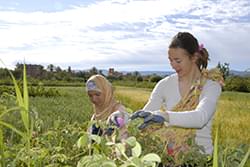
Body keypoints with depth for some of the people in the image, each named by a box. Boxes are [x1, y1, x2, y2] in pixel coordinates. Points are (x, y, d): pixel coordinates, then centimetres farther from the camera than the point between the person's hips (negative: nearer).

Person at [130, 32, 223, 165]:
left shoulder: (210, 85, -6)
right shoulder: (165, 84, 3)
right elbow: (145, 116, 0)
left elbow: (200, 118, -24)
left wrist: (165, 116, -38)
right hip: (169, 153, 2)